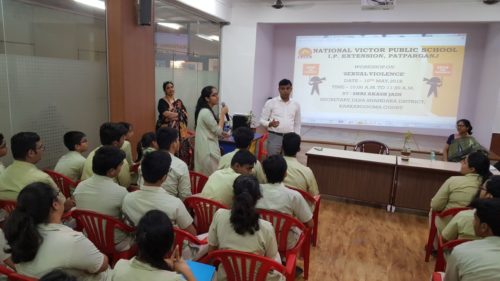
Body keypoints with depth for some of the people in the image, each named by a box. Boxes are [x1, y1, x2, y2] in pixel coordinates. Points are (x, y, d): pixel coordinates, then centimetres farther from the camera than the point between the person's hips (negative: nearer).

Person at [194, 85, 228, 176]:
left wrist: (221, 133, 9)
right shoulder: (206, 112, -19)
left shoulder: (205, 110, 12)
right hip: (208, 149, -10)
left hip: (206, 147, 10)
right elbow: (218, 131, -17)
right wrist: (222, 113, -13)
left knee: (204, 175, 15)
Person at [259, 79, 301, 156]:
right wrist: (270, 124, -22)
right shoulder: (270, 103, -3)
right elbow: (262, 120, -1)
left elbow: (297, 124, 13)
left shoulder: (296, 105, 7)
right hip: (274, 136, -3)